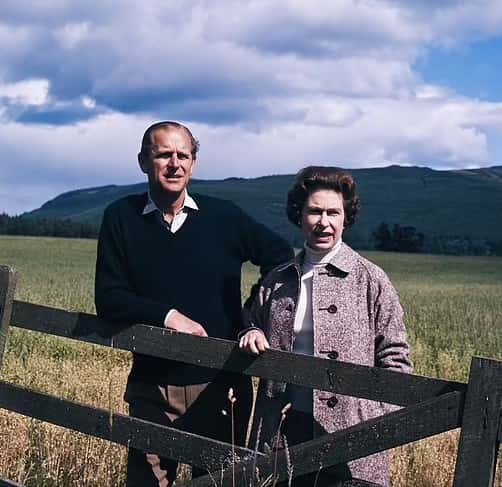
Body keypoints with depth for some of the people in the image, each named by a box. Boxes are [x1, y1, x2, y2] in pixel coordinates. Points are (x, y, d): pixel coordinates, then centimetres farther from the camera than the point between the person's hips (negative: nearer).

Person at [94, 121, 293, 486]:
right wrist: (167, 316, -18)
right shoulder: (121, 218, 0)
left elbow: (280, 256, 10)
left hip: (221, 386, 1)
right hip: (153, 388, 0)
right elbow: (109, 300, -4)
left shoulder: (224, 216, 0)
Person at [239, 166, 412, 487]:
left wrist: (378, 420, -12)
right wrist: (251, 335, -1)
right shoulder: (277, 280, 9)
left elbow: (394, 358, -2)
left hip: (349, 432, -3)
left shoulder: (370, 280, -2)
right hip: (283, 427, 4)